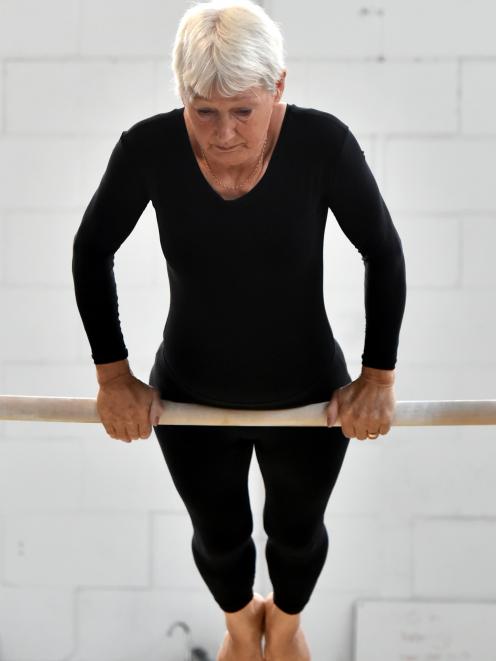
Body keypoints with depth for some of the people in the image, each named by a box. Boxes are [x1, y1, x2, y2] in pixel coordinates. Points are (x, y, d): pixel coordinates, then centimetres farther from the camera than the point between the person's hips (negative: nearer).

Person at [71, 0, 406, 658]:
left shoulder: (323, 143, -26)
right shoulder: (149, 149, -24)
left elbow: (384, 254, -11)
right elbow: (92, 253, -7)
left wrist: (379, 377, -9)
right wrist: (113, 375, -6)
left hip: (309, 402, 0)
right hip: (191, 403, 1)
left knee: (297, 530, 26)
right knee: (219, 536, 26)